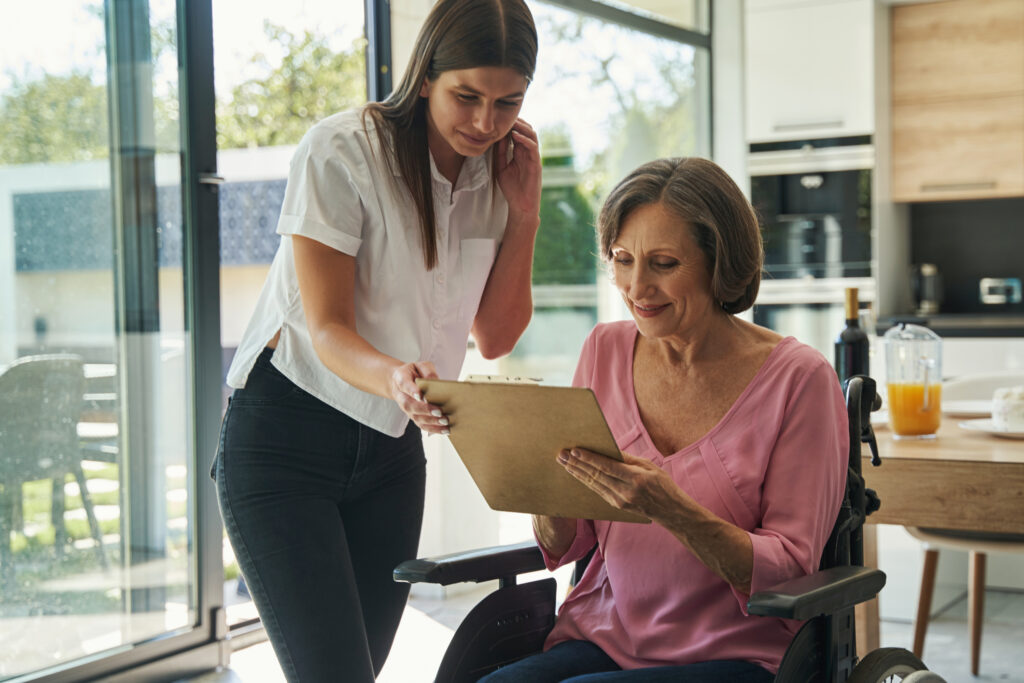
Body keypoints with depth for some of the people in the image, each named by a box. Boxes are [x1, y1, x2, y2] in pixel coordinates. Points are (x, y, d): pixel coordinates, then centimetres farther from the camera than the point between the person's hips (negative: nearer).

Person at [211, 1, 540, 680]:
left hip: (392, 448, 6)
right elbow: (327, 329, -20)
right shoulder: (342, 153, -17)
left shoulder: (500, 171, 1)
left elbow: (494, 338, 3)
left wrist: (524, 212, -8)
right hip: (285, 438, -5)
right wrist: (395, 378, -41)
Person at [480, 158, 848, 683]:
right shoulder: (605, 350, 6)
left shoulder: (798, 378, -9)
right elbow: (564, 548, 10)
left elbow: (789, 572, -10)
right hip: (602, 635, 4)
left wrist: (669, 507, -26)